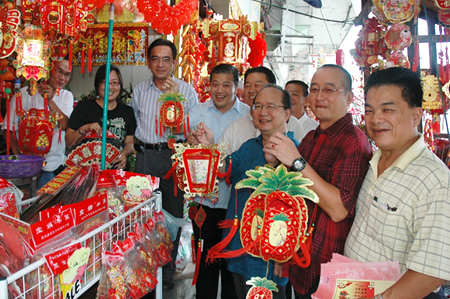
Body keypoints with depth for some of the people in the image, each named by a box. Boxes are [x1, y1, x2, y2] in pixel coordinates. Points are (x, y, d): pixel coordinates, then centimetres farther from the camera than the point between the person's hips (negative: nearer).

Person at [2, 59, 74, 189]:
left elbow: (64, 125, -11)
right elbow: (8, 130, -4)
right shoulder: (25, 94, -5)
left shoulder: (67, 96, 6)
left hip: (58, 165, 3)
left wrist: (50, 100, -22)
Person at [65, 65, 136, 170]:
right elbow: (68, 143, 5)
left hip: (116, 169, 3)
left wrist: (124, 154, -3)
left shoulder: (127, 111, 14)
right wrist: (83, 129, -12)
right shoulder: (83, 107, 6)